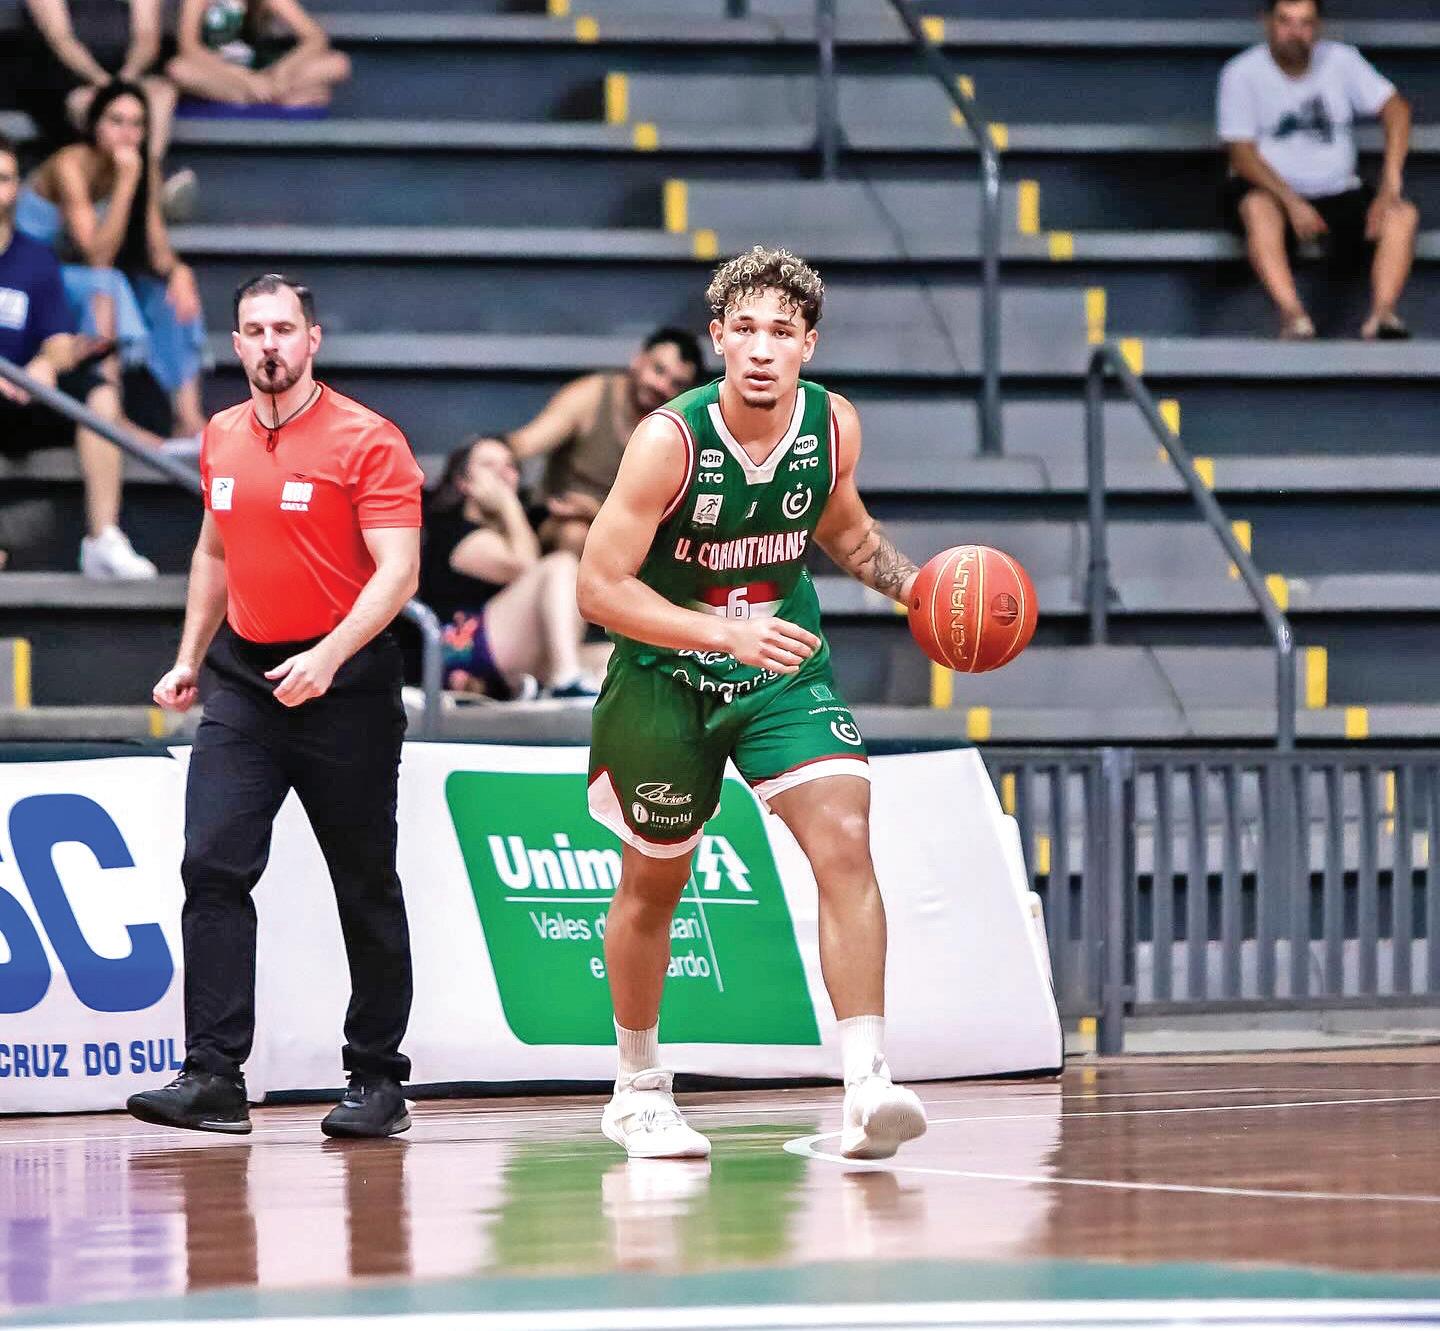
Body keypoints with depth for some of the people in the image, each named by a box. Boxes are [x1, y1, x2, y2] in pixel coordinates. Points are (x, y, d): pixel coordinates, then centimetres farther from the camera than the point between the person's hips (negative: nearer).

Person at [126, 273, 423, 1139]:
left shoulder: (367, 440, -10)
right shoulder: (222, 439, 10)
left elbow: (398, 571, -16)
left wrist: (329, 656, -28)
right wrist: (189, 659, 18)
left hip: (344, 682, -5)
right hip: (243, 677, 5)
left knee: (366, 888, 4)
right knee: (213, 864, -10)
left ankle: (378, 1081, 13)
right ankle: (215, 1076, -12)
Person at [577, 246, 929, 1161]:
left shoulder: (833, 425, -9)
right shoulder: (670, 441, -24)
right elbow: (601, 586, -24)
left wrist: (913, 582, -4)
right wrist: (728, 633, -34)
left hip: (785, 671, 3)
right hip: (667, 675, -2)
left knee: (845, 839, -19)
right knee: (654, 882, 13)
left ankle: (867, 1087, -25)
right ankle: (639, 1091, 35)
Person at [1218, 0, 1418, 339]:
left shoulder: (1341, 60, 1)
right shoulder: (1241, 73, -7)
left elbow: (1396, 109, -5)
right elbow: (1241, 155, -12)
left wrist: (1390, 188, -19)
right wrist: (1292, 203, -27)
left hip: (1337, 193, 3)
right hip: (1271, 189, -3)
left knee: (1404, 215, -22)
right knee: (1258, 207, -38)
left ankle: (1381, 315, -40)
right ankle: (1293, 317, -51)